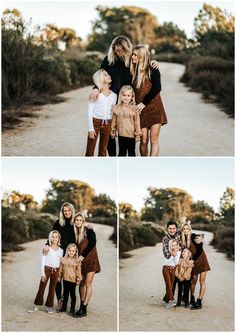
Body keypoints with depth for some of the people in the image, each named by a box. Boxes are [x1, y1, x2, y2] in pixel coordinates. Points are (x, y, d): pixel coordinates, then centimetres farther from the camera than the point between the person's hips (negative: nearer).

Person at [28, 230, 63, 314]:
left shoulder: (61, 250, 7)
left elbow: (61, 263, 9)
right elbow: (43, 261, -2)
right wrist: (43, 274, -8)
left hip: (56, 270, 2)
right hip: (47, 269, -2)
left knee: (52, 289, 7)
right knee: (41, 288, -1)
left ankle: (49, 306, 15)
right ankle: (36, 306, 6)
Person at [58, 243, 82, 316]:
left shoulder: (77, 261, -6)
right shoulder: (63, 259, 3)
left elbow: (78, 271, -4)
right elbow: (60, 269, 10)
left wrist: (78, 280, -5)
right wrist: (59, 277, 10)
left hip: (73, 280, -3)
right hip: (65, 279, 3)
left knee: (72, 295, 4)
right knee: (65, 294, 16)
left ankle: (72, 309, 10)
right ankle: (64, 307, 26)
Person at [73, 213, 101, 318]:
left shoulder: (89, 231, -6)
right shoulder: (75, 233, 11)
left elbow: (92, 243, -14)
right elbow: (77, 247, 16)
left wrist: (83, 255, -14)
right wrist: (78, 256, 0)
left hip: (90, 259, -6)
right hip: (80, 260, 6)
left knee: (88, 284, -8)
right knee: (81, 284, 3)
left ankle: (83, 309, -9)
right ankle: (82, 307, 7)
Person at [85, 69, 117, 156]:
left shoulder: (113, 95, 7)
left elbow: (113, 112, 11)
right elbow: (90, 111, -5)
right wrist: (91, 128, -11)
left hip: (107, 124, 4)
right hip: (95, 122, -4)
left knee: (103, 151, 10)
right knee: (90, 151, -1)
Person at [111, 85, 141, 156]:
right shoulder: (117, 108, -1)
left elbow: (137, 122, -6)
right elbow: (114, 121, 9)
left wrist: (138, 134, -5)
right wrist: (113, 131, 12)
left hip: (131, 135, -3)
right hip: (121, 135, 3)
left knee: (131, 152, 9)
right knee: (122, 151, 16)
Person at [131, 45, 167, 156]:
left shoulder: (152, 69, -5)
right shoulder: (134, 71, 11)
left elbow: (157, 88, -13)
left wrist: (144, 103, -15)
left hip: (154, 108, -4)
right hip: (140, 110, 4)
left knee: (153, 140, -6)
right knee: (143, 140, 3)